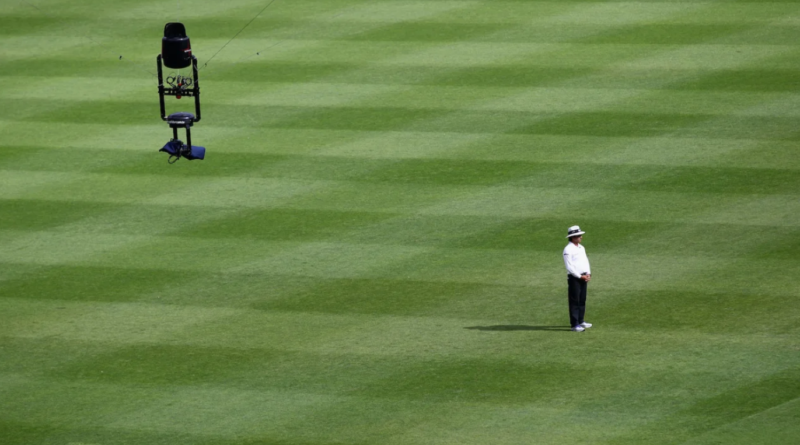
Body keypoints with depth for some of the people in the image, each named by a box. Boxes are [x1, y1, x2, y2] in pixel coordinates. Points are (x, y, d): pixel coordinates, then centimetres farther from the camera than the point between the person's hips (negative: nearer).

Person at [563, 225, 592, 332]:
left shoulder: (581, 248, 13)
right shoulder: (568, 250, -13)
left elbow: (586, 261, 19)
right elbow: (569, 266, -17)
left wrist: (588, 274, 4)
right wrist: (580, 276, -16)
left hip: (583, 277, 8)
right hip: (574, 278, -8)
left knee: (582, 300, 14)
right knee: (574, 301, -6)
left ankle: (580, 321, 24)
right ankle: (574, 324, -5)